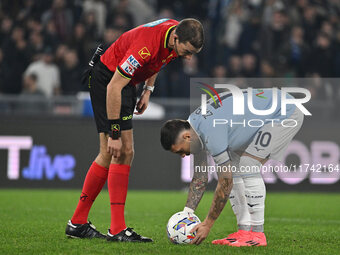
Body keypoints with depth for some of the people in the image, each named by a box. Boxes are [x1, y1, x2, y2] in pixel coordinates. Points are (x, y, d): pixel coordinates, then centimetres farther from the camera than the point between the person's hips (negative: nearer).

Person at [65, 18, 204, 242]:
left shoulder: (177, 34, -10)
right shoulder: (146, 46, -35)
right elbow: (114, 87, -30)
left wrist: (148, 90, 10)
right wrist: (114, 133, -27)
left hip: (126, 82, 9)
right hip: (107, 78, -9)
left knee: (109, 155, 8)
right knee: (123, 151, -15)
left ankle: (78, 223, 14)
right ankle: (118, 229, -14)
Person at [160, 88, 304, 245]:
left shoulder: (212, 133, -30)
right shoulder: (195, 128, -1)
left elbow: (225, 183, -25)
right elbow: (200, 178, 8)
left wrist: (207, 224, -19)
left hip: (286, 114, -10)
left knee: (248, 167, -21)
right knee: (232, 169, 3)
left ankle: (257, 234, -16)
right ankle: (245, 230, 3)